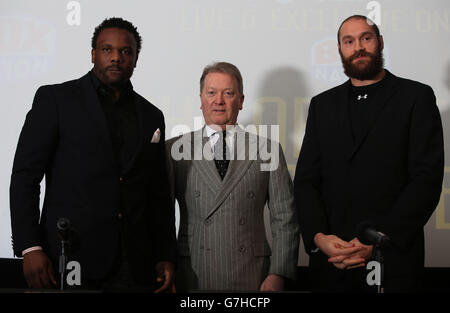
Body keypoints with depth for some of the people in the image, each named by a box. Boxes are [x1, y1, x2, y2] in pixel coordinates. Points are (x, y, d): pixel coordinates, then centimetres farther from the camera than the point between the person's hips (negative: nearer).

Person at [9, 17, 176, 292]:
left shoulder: (151, 116, 15)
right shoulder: (55, 99, 3)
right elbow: (25, 175, -3)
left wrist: (166, 258, 7)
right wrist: (30, 249, -12)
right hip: (70, 257, -3)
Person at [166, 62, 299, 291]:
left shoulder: (267, 151, 7)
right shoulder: (175, 150, 6)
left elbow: (285, 220, 4)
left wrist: (278, 275, -5)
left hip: (251, 280, 1)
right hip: (192, 278, 0)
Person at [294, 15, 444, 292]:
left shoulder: (417, 97, 1)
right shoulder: (322, 104, 12)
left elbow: (427, 180, -7)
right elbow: (305, 179, 7)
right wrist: (318, 236, -10)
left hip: (392, 259, -3)